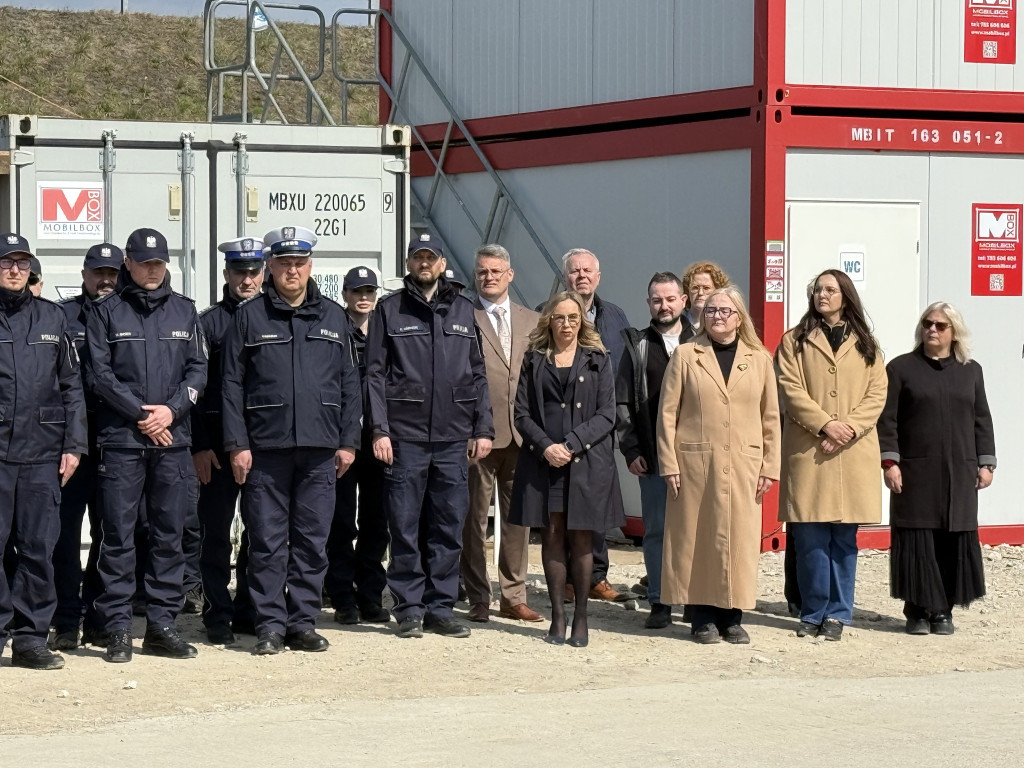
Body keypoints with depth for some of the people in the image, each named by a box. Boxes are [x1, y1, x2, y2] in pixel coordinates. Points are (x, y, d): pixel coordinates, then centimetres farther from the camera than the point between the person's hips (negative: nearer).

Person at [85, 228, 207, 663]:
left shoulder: (183, 311, 13)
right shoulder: (106, 311, 4)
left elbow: (198, 369, 9)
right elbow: (98, 373, -2)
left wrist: (172, 409, -7)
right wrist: (141, 414, -10)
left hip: (173, 439, 3)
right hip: (120, 439, -3)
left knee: (169, 535, 5)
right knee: (118, 536, -3)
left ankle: (162, 626, 11)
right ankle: (118, 630, 0)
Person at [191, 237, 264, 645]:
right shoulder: (209, 322, 2)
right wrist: (200, 446, -8)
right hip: (219, 443, -3)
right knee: (216, 531, 0)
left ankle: (250, 608, 18)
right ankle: (218, 616, 5)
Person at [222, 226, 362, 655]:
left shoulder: (333, 317, 13)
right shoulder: (249, 316, 4)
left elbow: (349, 383, 14)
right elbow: (231, 383, 2)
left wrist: (348, 441, 7)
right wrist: (237, 444, -6)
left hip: (320, 449, 2)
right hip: (266, 447, -2)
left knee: (312, 540, 5)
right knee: (268, 541, 0)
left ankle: (303, 623, 12)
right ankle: (270, 625, 6)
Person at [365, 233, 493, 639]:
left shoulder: (463, 310, 13)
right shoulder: (389, 309, 5)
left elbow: (478, 373, 14)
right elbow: (375, 373, 1)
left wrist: (483, 429, 7)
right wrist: (379, 429, -8)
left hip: (453, 437, 3)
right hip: (405, 436, -2)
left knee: (449, 526, 4)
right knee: (405, 527, 0)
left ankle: (441, 608, 12)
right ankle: (409, 609, 7)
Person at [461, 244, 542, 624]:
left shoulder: (532, 321, 15)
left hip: (521, 433, 4)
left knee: (518, 517, 8)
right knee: (474, 518, 1)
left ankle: (514, 597, 16)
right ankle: (478, 600, 8)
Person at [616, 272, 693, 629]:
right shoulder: (638, 346, 10)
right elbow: (622, 402, 7)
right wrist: (631, 450, -2)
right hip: (652, 457, 0)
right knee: (656, 529, 1)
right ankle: (660, 603, 7)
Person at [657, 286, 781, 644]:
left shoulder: (759, 359, 9)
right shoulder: (686, 356, 4)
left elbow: (770, 418, 10)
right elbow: (667, 413, 2)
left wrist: (769, 467, 4)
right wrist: (669, 464, -4)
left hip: (743, 466, 1)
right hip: (694, 463, -1)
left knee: (740, 539, 1)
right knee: (696, 538, 0)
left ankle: (732, 617, 9)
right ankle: (702, 618, 7)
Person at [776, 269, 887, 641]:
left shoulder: (866, 345, 13)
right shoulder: (795, 341, 8)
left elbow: (877, 394, 5)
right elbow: (791, 389, -2)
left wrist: (849, 428, -10)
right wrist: (826, 424, -13)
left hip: (852, 455, 1)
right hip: (807, 453, -1)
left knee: (845, 539, 3)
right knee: (810, 539, -2)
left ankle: (837, 614, 10)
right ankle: (813, 613, 8)